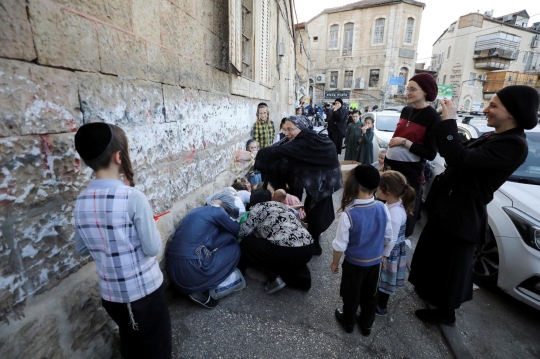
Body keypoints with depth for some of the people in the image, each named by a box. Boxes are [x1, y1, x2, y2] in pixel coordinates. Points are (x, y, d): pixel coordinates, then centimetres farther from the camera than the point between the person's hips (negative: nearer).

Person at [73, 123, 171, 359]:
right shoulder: (132, 197, -24)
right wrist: (153, 230, -3)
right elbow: (152, 248, -19)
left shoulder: (81, 202, -5)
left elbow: (82, 250, 6)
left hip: (110, 293, 6)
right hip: (144, 289, -5)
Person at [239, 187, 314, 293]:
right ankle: (302, 277, 18)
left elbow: (243, 232, 4)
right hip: (308, 249, 8)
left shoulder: (258, 207, 7)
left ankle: (274, 278, 6)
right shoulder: (280, 204, 26)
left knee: (246, 244, 12)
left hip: (287, 251, -8)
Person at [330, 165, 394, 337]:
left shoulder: (348, 214, -29)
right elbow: (389, 238, -3)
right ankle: (367, 324, 47)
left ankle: (348, 322, 45)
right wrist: (383, 257, 14)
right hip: (375, 262, 4)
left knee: (351, 295, 21)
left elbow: (340, 245, -20)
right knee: (370, 295, 26)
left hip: (354, 263, -4)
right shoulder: (382, 208, -15)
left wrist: (335, 262, -2)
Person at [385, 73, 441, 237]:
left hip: (410, 172, -6)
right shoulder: (405, 111, 7)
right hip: (391, 166, 6)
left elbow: (431, 154, -15)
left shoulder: (433, 118, -12)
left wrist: (404, 142, -20)